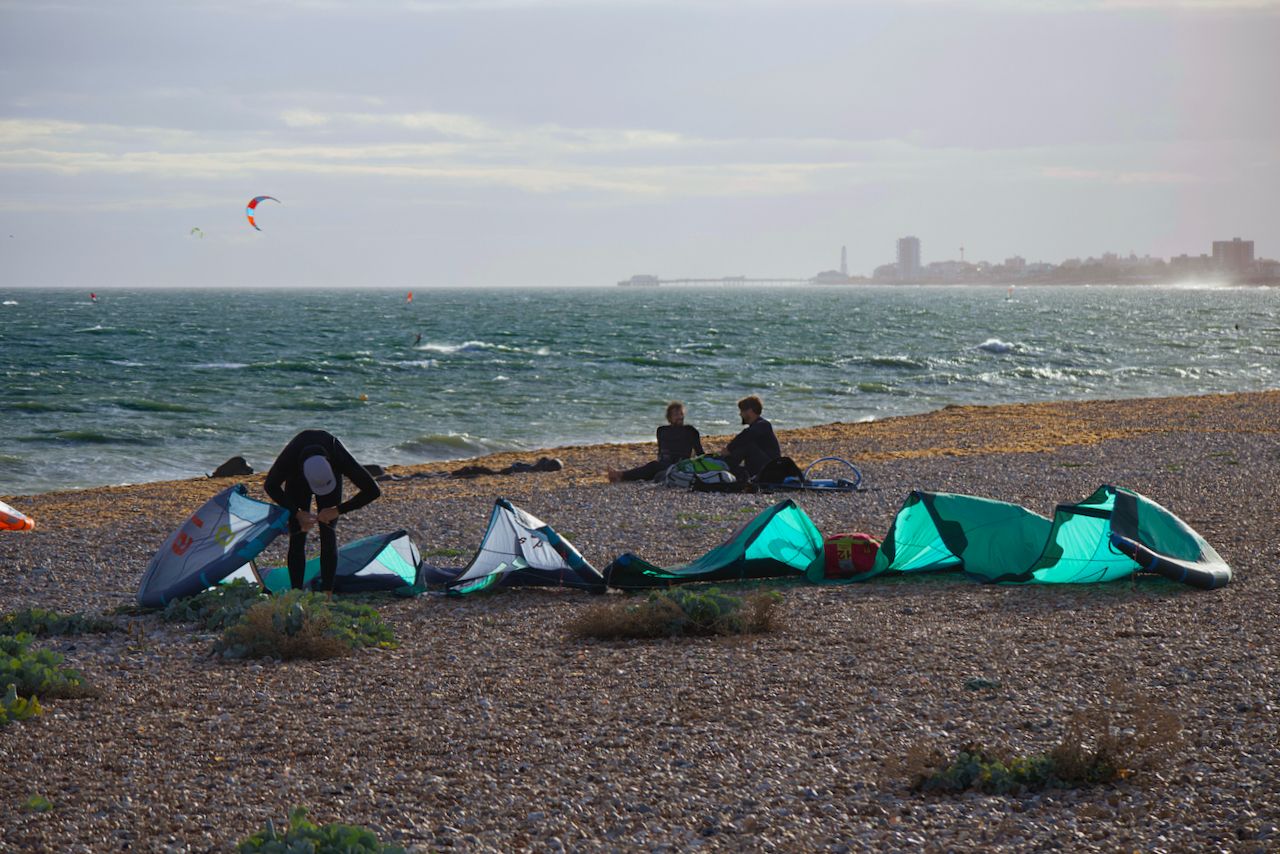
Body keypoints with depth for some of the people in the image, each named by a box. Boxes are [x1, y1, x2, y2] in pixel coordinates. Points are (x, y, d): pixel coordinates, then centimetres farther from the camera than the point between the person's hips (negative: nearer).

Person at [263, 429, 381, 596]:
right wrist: (297, 513, -28)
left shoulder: (339, 457, -42)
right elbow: (270, 486, -21)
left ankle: (327, 594, -11)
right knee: (297, 538, -11)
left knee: (328, 535, -13)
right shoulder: (289, 458, -42)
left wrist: (338, 510, -33)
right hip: (296, 481, 0)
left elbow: (373, 490, -33)